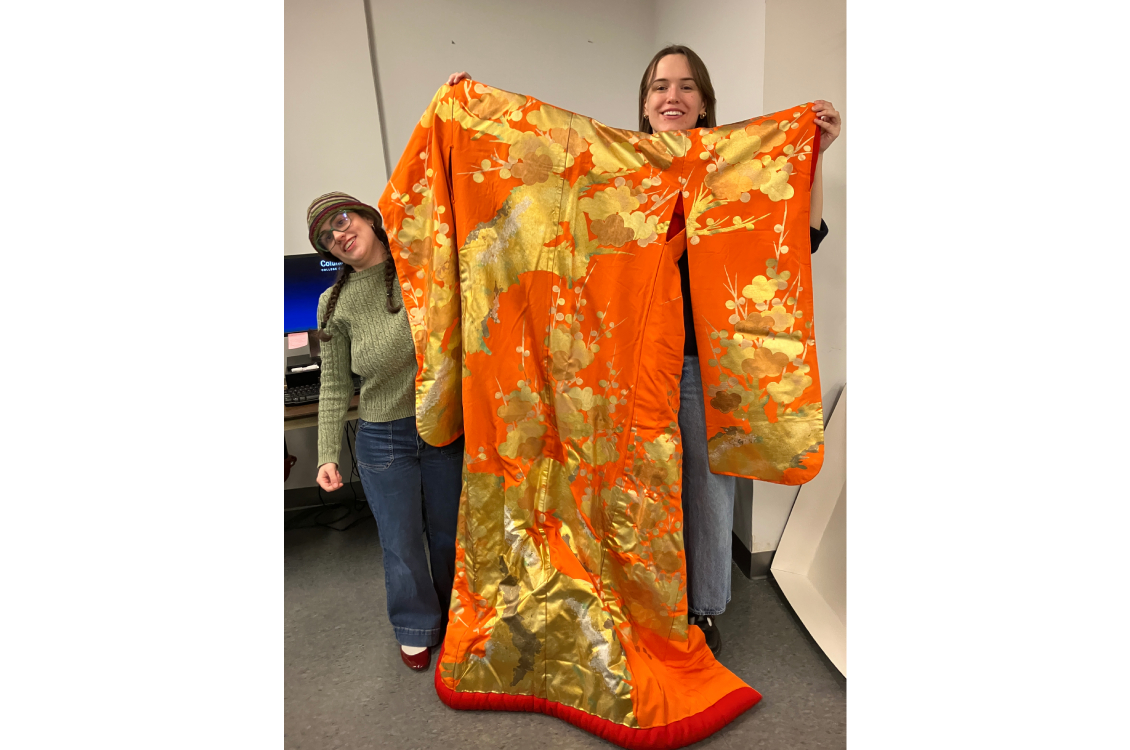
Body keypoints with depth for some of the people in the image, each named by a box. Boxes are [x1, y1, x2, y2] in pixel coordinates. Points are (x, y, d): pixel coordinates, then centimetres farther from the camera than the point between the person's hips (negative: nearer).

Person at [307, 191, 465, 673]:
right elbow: (334, 385, 3)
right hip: (383, 440, 0)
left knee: (448, 536, 17)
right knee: (401, 545, 12)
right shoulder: (335, 303, -3)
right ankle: (416, 629, 41)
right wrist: (327, 454, -2)